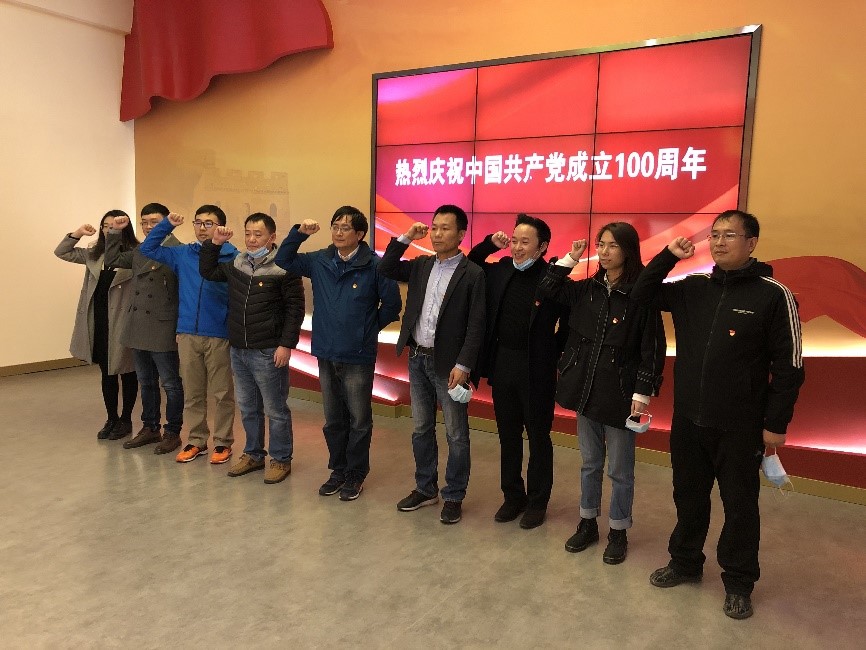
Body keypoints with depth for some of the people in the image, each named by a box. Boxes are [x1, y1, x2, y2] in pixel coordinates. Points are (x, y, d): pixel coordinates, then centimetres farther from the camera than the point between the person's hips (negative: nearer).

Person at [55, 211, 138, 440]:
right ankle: (111, 419, 27)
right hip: (99, 321, 6)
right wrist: (77, 233, 4)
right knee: (106, 372, 14)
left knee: (127, 372, 8)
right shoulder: (94, 254, 10)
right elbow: (61, 252, 16)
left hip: (122, 321, -6)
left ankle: (125, 420, 21)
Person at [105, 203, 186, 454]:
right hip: (138, 329, 8)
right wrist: (115, 232, 13)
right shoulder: (139, 252, 13)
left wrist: (181, 328, -20)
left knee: (170, 384, 4)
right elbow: (113, 260, 24)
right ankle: (150, 428, 31)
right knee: (146, 383, 18)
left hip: (162, 330, -8)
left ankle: (172, 432, 16)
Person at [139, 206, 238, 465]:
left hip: (219, 336, -5)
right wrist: (167, 225, 5)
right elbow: (148, 249, 15)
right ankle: (196, 441, 27)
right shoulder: (182, 254, 9)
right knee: (192, 393, 14)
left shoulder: (233, 257, -7)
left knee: (223, 393, 6)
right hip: (187, 334, 5)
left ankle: (223, 443, 19)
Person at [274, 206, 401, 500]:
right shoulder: (320, 261, 3)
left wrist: (369, 329, 3)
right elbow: (283, 261, 8)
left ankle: (356, 474, 24)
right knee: (333, 420, 17)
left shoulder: (374, 265, -11)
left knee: (359, 421, 8)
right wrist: (299, 233, -6)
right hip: (326, 354, 5)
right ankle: (338, 470, 33)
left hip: (358, 357, -5)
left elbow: (392, 304, -7)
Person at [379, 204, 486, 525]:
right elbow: (385, 269, 7)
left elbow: (476, 325, -13)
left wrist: (463, 365, -19)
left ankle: (454, 496, 21)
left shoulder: (473, 273, -10)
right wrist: (405, 238, -2)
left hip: (448, 363, -6)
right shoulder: (421, 265, 8)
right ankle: (426, 488, 32)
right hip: (417, 358, 6)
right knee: (421, 429, 16)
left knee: (456, 435, 6)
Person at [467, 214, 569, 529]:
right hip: (502, 363, 5)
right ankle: (513, 496, 31)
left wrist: (556, 357, -8)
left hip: (536, 369, -5)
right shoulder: (500, 269, 3)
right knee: (508, 435, 15)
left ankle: (537, 502, 25)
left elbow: (569, 322, -7)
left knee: (538, 438, 10)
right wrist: (489, 244, 5)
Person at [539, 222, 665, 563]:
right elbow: (549, 291, 11)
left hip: (620, 393, -5)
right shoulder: (586, 289, 4)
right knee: (589, 463, 18)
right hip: (586, 389, 5)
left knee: (619, 470, 9)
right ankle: (587, 523, 33)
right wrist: (571, 258, 2)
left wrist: (642, 394, -15)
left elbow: (652, 349, -11)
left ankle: (618, 531, 26)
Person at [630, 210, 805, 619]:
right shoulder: (692, 288, 3)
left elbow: (789, 366, -9)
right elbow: (641, 296, 10)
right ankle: (685, 562, 37)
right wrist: (668, 257, -4)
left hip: (740, 427, -4)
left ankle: (738, 583, 28)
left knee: (740, 505, 10)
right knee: (689, 496, 18)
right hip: (687, 420, 4)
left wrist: (776, 423, -10)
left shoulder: (774, 295, -10)